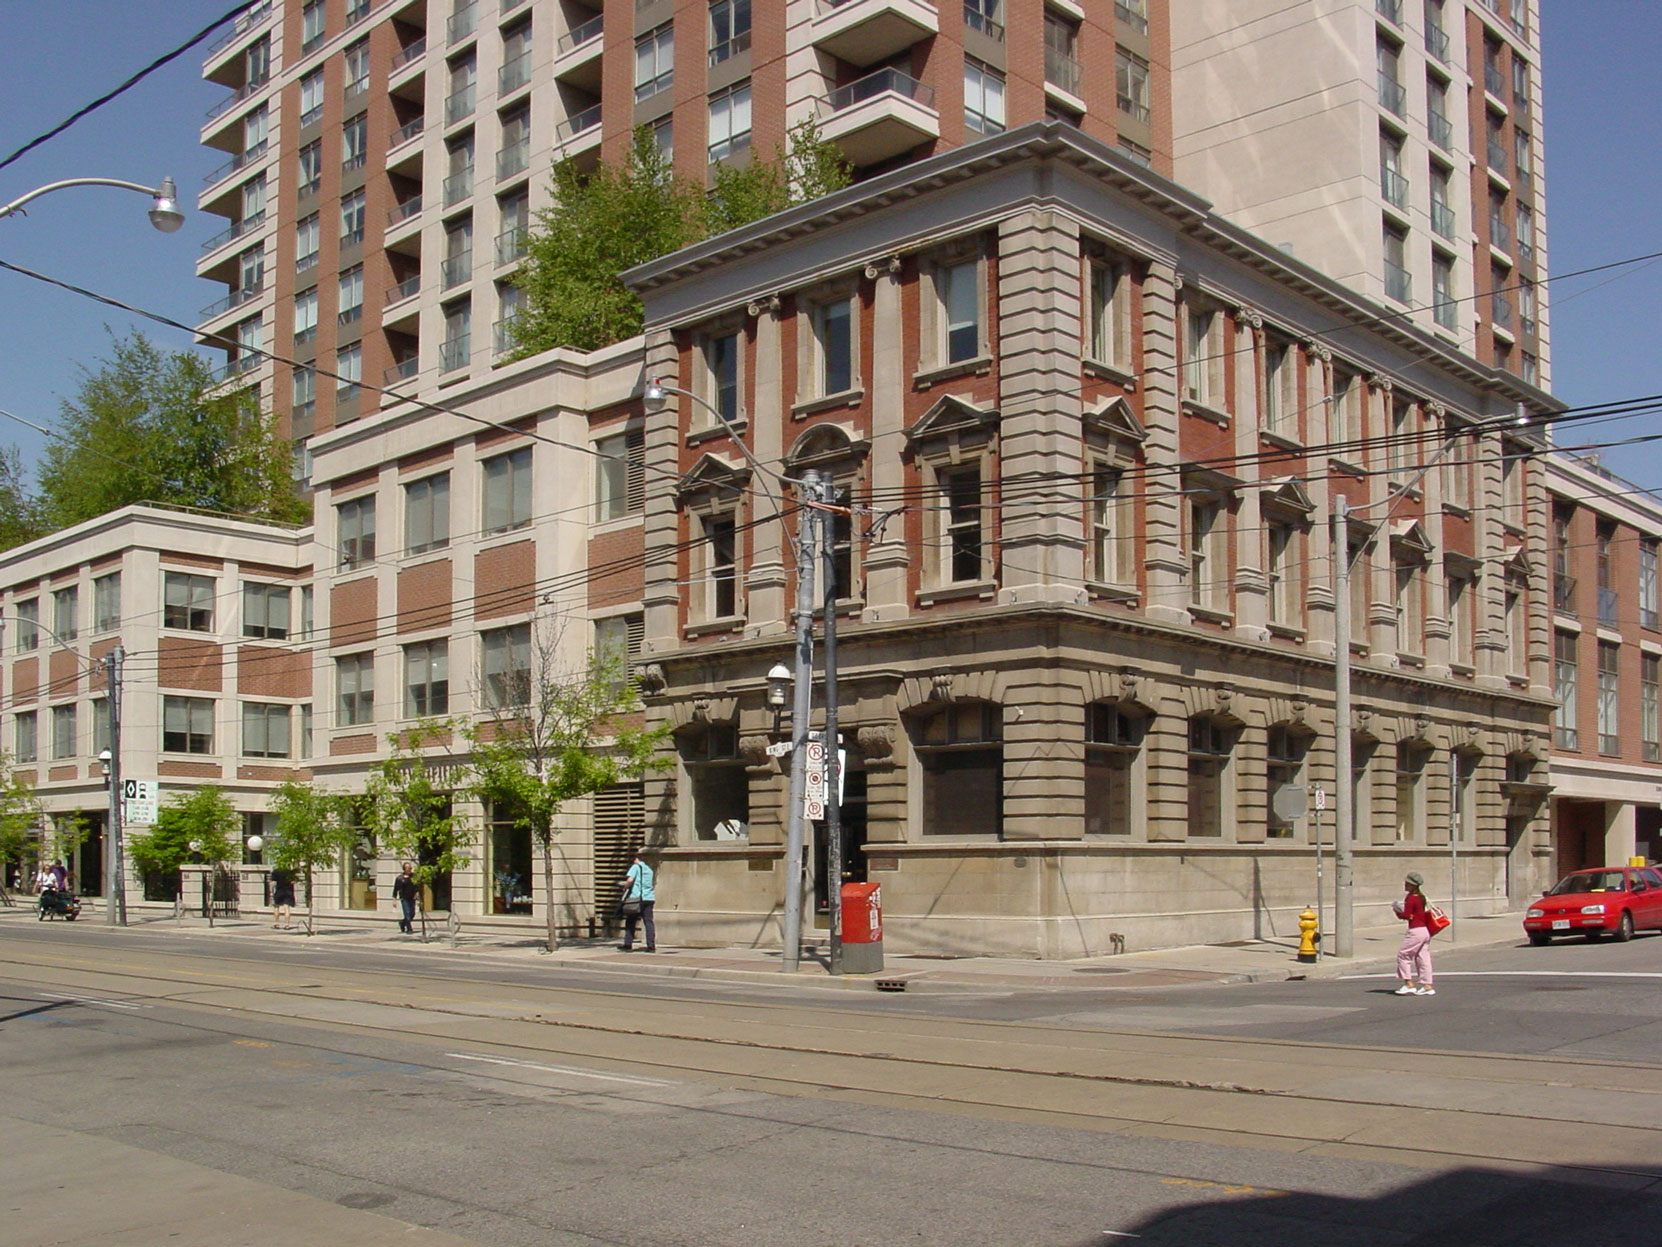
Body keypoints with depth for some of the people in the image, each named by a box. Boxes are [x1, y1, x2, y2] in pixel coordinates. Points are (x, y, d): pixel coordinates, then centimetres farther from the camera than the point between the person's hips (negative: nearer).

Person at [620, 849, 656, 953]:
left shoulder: (635, 867, -2)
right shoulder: (649, 869, 15)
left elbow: (630, 880, -17)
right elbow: (654, 882, 20)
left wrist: (625, 888, -1)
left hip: (636, 898, -4)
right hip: (649, 898, 4)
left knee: (630, 922, 6)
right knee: (649, 922, 3)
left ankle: (628, 945, 4)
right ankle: (651, 946, -4)